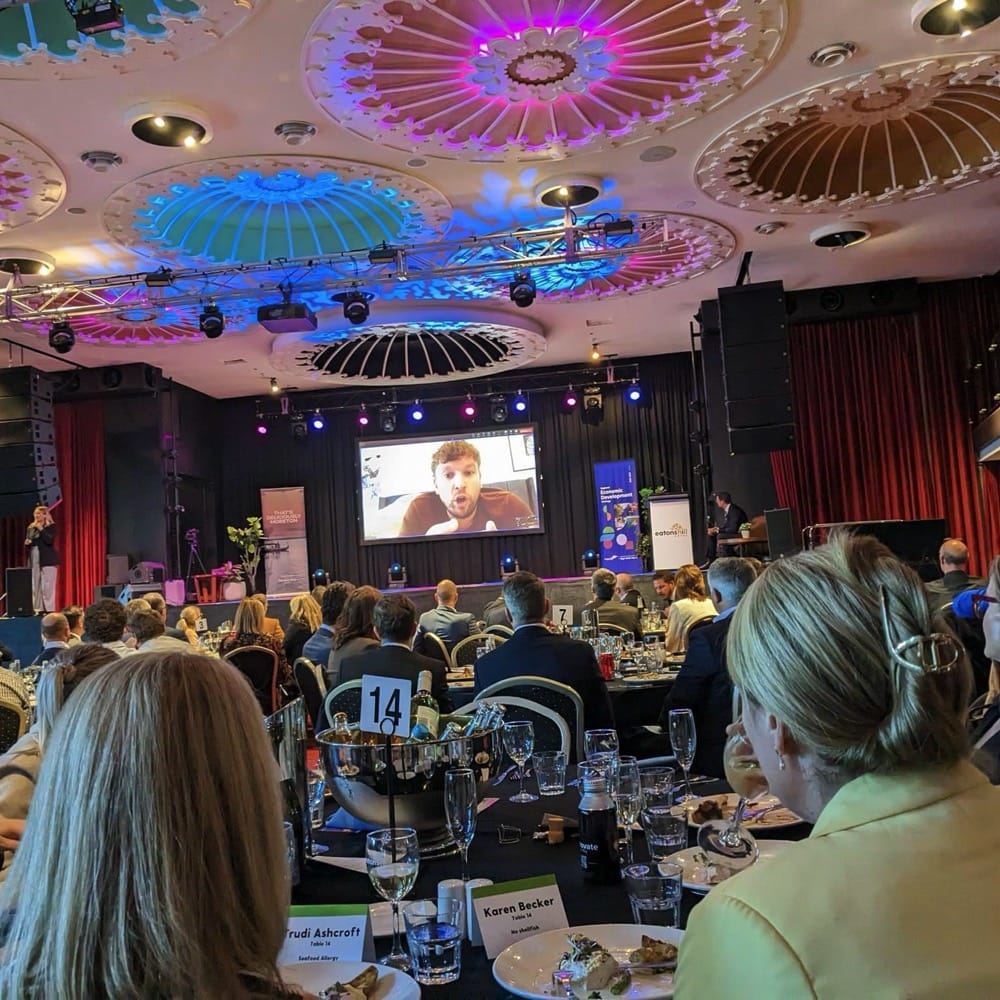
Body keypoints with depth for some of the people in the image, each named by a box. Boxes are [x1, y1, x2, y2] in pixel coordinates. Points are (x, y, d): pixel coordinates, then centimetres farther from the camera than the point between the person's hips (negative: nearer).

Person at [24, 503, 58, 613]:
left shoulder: (50, 526, -2)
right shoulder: (31, 527, 17)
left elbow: (50, 540, -17)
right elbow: (27, 541, 23)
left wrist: (41, 529, -16)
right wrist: (27, 542, 1)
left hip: (47, 560, -7)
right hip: (34, 560, 7)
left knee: (47, 586, -9)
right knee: (35, 586, 5)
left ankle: (49, 610, -8)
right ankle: (37, 609, 9)